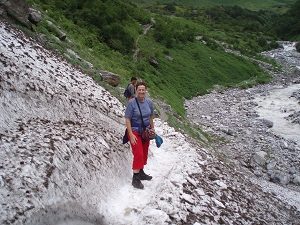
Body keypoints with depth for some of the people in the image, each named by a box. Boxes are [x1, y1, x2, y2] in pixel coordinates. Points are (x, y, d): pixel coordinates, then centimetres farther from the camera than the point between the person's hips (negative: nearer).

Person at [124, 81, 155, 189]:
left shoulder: (149, 102, -1)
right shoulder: (131, 103, -16)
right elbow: (127, 119, -15)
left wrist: (152, 129, 13)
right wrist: (131, 134, -19)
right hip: (135, 132, -5)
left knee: (144, 154, 13)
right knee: (138, 155, -10)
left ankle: (141, 173, 32)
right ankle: (135, 179, 2)